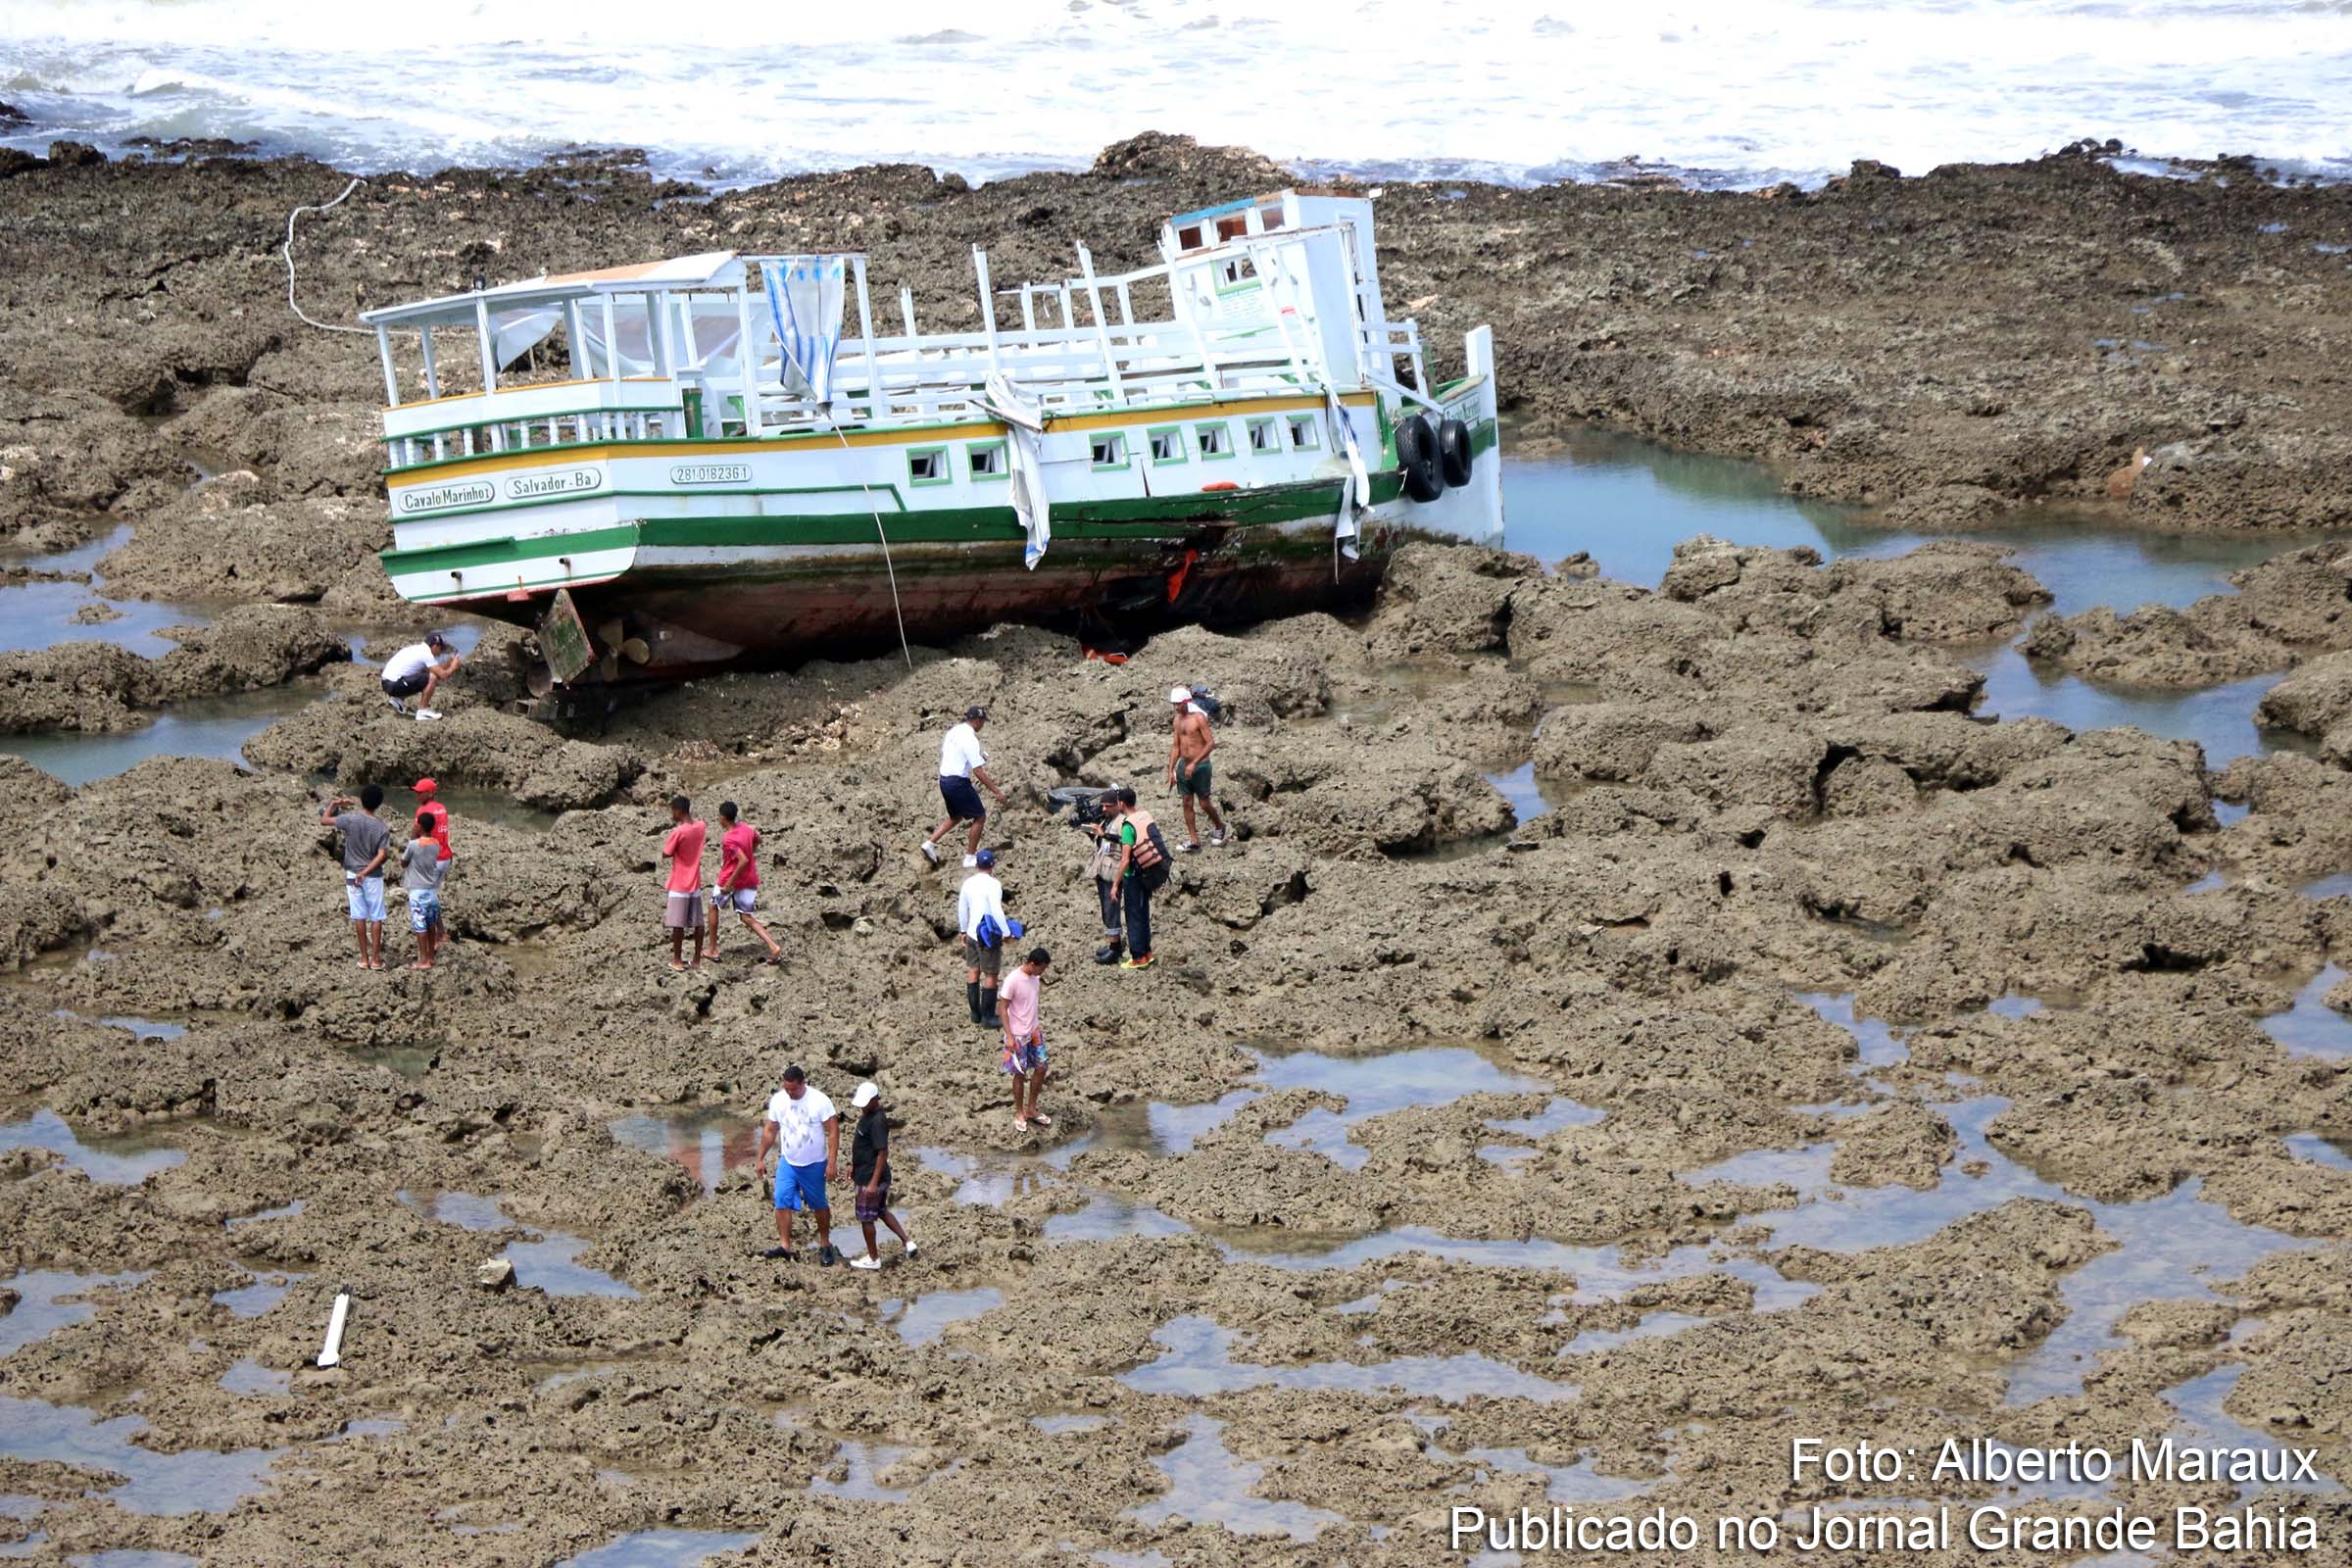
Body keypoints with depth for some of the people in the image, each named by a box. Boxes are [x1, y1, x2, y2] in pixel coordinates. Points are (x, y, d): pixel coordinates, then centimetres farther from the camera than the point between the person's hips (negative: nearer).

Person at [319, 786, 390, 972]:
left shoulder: (350, 819, -11)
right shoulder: (382, 827, -10)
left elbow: (323, 821, -2)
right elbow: (381, 855, -16)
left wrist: (333, 804, 11)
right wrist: (365, 873, -14)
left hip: (352, 874, 1)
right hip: (373, 876, -1)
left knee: (359, 916, 8)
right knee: (376, 917, 5)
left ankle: (364, 958, 11)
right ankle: (376, 958, 5)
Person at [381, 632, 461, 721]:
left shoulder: (418, 649, 17)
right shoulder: (426, 654, -11)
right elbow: (443, 675, -12)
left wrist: (449, 662, 22)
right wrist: (454, 666, 6)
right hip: (395, 685, -10)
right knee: (432, 678, -14)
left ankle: (398, 700, 18)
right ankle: (423, 710, -5)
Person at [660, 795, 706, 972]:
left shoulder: (678, 832, -20)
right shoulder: (700, 827, 0)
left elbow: (666, 853, -10)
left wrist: (668, 838, 1)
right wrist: (679, 825, 6)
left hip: (678, 887, -6)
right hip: (695, 884, 6)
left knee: (677, 924, 2)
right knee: (697, 923, 9)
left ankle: (676, 960, 7)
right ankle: (697, 959, 15)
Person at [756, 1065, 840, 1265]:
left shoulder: (819, 1101, -16)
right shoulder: (777, 1100, -4)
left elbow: (833, 1132, -14)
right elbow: (769, 1131, 7)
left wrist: (832, 1163, -19)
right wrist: (760, 1158, 6)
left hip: (814, 1164, -3)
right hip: (787, 1162, 3)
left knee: (819, 1205, 9)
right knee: (782, 1201, -12)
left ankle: (825, 1245, 24)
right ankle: (784, 1245, -12)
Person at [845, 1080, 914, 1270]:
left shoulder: (878, 1121, -24)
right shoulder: (868, 1114, 6)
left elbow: (883, 1152, -25)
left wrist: (873, 1183, -25)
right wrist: (854, 1165, 23)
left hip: (870, 1178, -10)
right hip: (866, 1174, 10)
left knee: (866, 1218, 3)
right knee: (882, 1211, 21)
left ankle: (873, 1258, 15)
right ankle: (907, 1241, 26)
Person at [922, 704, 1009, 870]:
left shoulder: (953, 732, 6)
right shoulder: (970, 739, -20)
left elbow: (943, 754, 17)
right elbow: (978, 771, -22)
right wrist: (997, 792, -20)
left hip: (944, 780, 9)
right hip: (959, 783, -9)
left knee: (955, 817, 26)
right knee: (979, 817, 7)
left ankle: (930, 843, 15)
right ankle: (970, 857, 11)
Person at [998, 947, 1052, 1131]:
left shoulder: (1034, 977, 0)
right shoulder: (1012, 980, -23)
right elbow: (1004, 1009, -18)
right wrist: (1009, 1037, -20)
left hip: (1033, 1032, 8)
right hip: (1017, 1035, -8)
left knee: (1041, 1067, 10)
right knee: (1020, 1074, 3)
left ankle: (1031, 1109, 25)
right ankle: (1019, 1113, 19)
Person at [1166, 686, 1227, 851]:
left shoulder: (1199, 717, -12)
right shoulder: (1178, 719, 8)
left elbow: (1211, 743, -16)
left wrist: (1194, 764, -21)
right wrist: (1171, 771, 10)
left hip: (1200, 765, -6)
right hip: (1184, 766, 6)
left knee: (1204, 802, 1)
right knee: (1187, 803, 4)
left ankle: (1219, 826, 28)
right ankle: (1193, 840, 9)